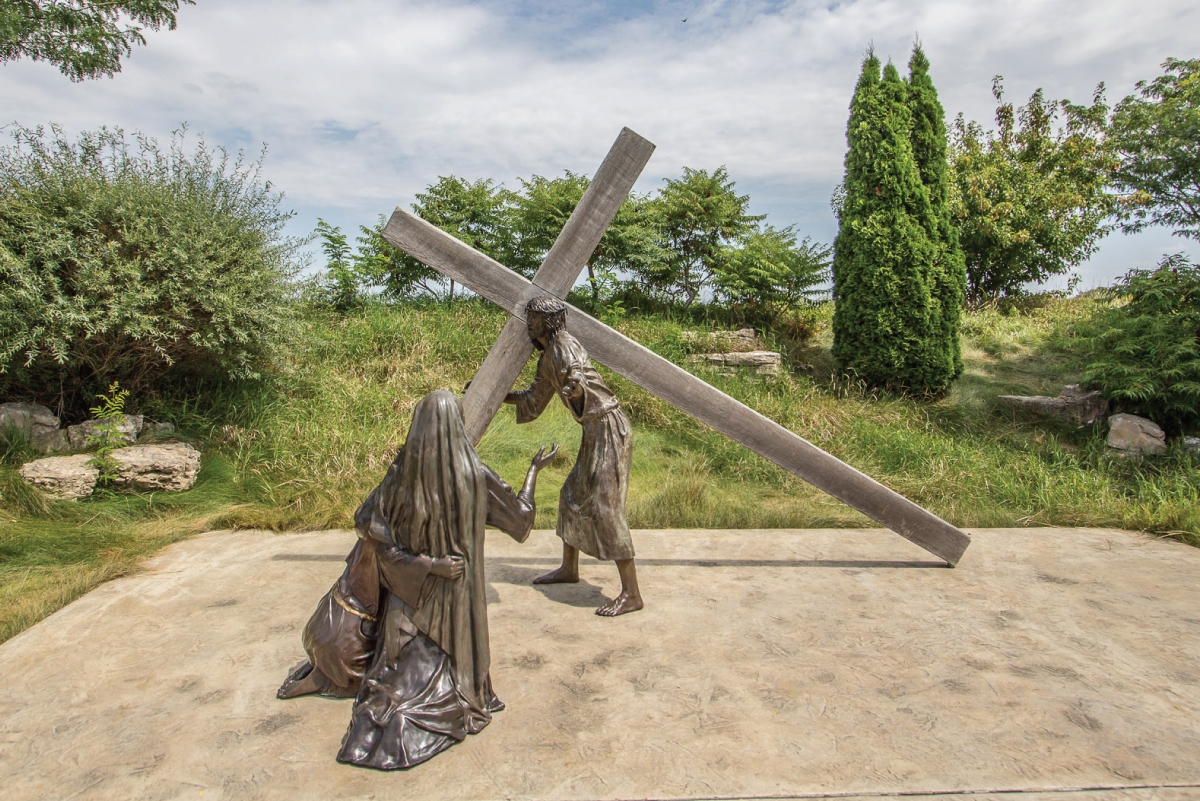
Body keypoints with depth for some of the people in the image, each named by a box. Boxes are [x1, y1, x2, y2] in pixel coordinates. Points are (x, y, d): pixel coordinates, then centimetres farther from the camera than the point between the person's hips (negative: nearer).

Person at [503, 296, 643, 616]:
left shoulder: (565, 345, -11)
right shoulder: (547, 360, 16)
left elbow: (579, 376, -28)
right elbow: (532, 401, 26)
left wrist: (574, 386, -44)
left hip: (608, 427, -10)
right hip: (594, 432, 10)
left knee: (605, 508, -11)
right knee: (572, 496, 17)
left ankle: (631, 594, -4)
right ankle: (569, 569, 35)